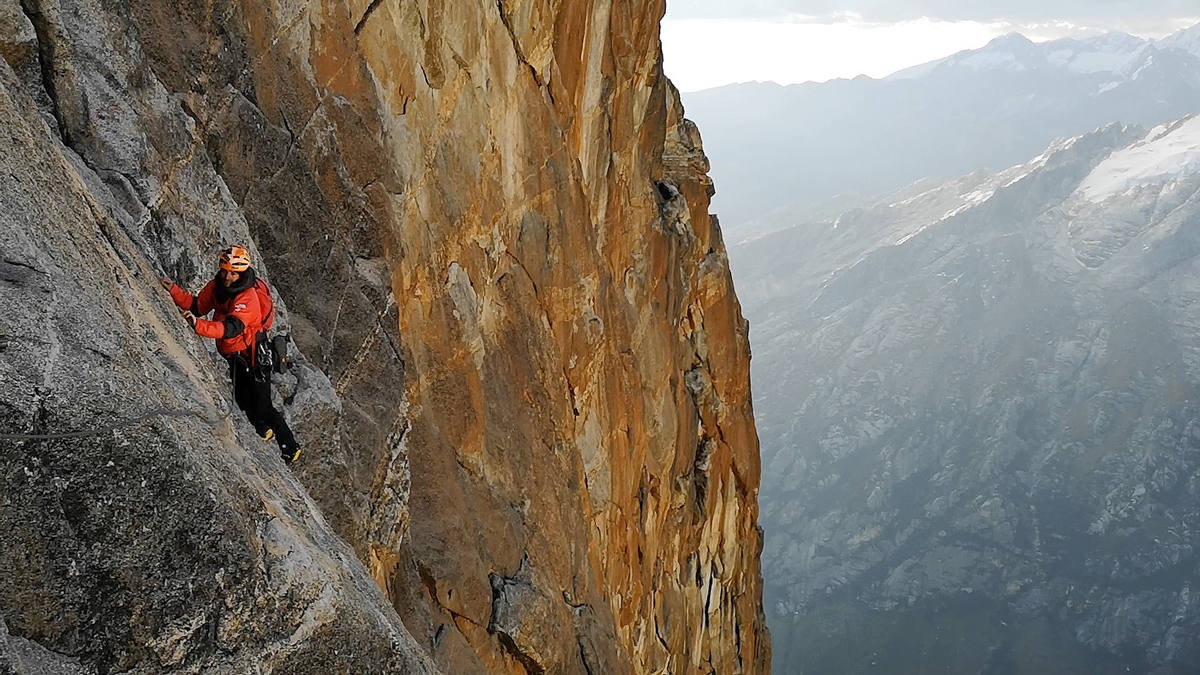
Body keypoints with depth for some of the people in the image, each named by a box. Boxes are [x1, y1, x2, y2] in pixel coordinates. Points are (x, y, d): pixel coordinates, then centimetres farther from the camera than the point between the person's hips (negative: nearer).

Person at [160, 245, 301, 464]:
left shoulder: (248, 298, -28)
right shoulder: (216, 286, -3)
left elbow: (231, 329, -40)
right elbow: (197, 305, 8)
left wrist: (199, 325, -52)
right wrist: (174, 290, -7)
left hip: (254, 355, -8)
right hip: (235, 356, 8)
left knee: (262, 408, -4)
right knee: (243, 401, 20)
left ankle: (290, 448, 15)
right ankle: (264, 431, 47)